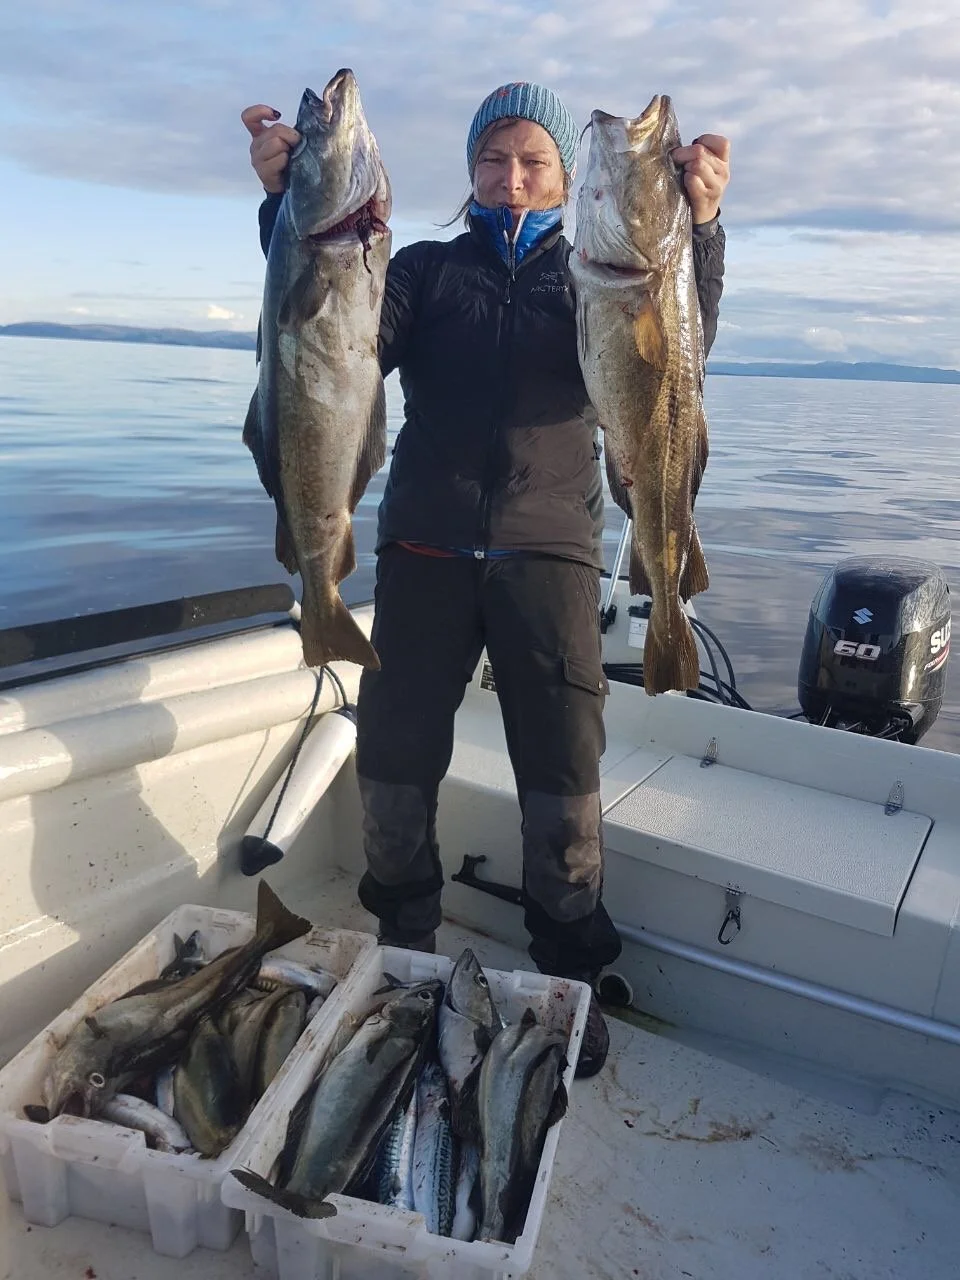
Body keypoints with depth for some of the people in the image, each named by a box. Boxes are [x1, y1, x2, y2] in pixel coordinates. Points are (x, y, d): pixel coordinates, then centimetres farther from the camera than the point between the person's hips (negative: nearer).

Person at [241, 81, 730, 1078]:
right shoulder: (427, 268, 15)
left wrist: (699, 229, -20)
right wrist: (294, 209, -15)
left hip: (548, 554, 0)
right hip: (424, 548, 1)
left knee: (564, 775, -3)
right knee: (393, 759, 4)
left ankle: (568, 980, 17)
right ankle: (403, 955, 27)